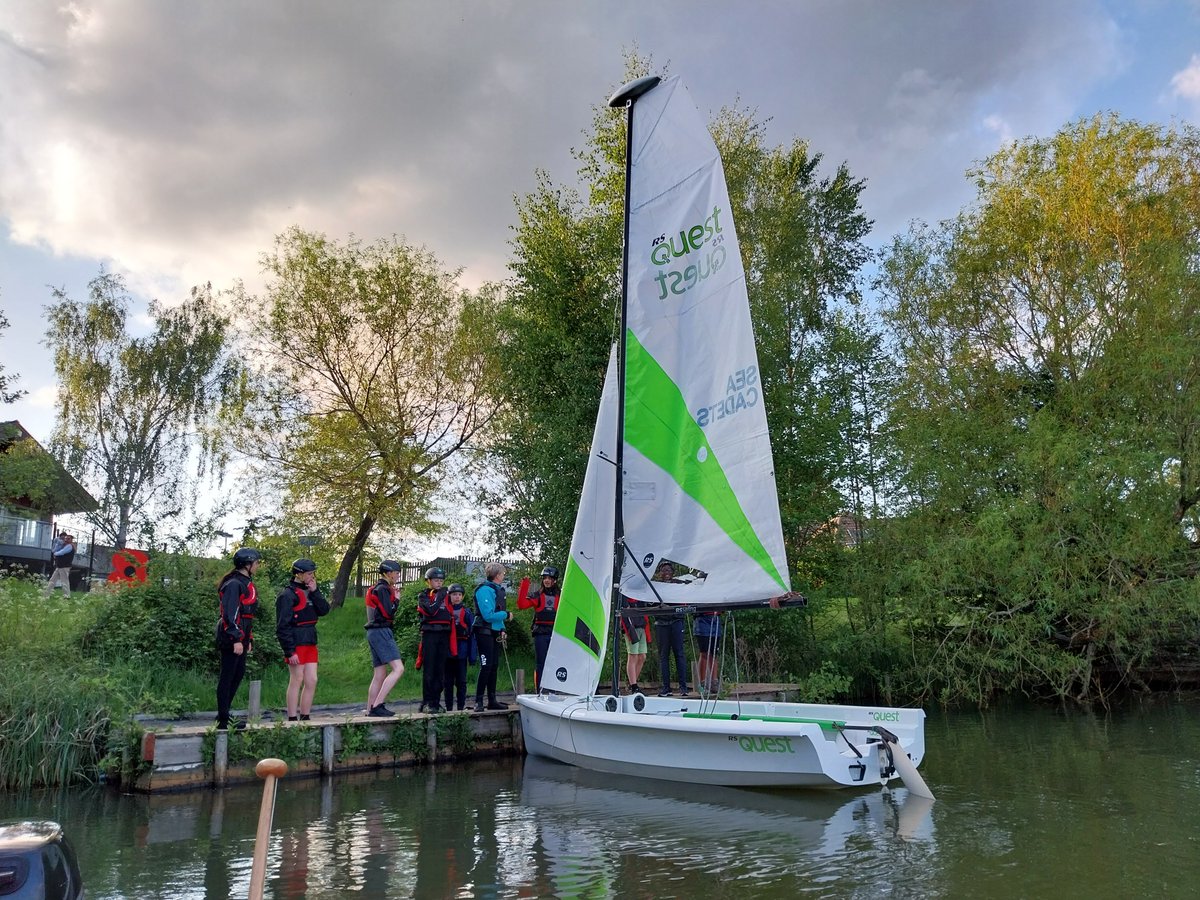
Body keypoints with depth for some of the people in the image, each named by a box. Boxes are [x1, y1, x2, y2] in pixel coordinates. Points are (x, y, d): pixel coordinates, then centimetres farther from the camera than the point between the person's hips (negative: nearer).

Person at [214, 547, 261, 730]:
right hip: (232, 639, -10)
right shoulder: (233, 584, -14)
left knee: (239, 673, 14)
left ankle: (223, 713, 24)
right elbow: (230, 614, -21)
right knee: (227, 677, -4)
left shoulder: (246, 583, 17)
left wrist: (248, 639, 22)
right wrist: (236, 639, -24)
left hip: (241, 637, 10)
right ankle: (223, 721, 3)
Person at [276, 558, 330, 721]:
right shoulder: (288, 594, -10)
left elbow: (324, 610, 4)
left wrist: (315, 591, -5)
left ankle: (305, 718, 15)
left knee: (312, 681, 7)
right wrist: (290, 651, -18)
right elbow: (282, 626, -14)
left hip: (310, 643, 8)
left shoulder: (309, 592, 14)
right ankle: (292, 720, 4)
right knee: (296, 681, -3)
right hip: (296, 644, -8)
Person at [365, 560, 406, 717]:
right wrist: (397, 600, 0)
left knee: (379, 675, 9)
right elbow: (388, 613, -17)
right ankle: (377, 705, -22)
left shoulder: (377, 588, 21)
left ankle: (370, 710, 8)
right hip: (382, 632, -11)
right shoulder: (383, 589, -10)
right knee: (398, 668, -17)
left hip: (374, 633, 11)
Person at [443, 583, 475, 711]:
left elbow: (472, 634, 2)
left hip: (461, 651, -1)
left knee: (461, 681, 3)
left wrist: (472, 655, -4)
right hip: (447, 651, 1)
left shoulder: (467, 613, 3)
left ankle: (461, 707, 9)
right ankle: (449, 707, 14)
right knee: (448, 681, 7)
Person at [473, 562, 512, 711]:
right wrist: (506, 615, -9)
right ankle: (478, 702, -4)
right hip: (485, 632, -9)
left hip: (495, 633, 9)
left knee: (494, 666, 12)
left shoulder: (498, 589, 15)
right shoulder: (485, 590, -15)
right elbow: (488, 615, -21)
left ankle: (492, 700, 19)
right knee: (486, 666, -10)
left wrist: (502, 629, 9)